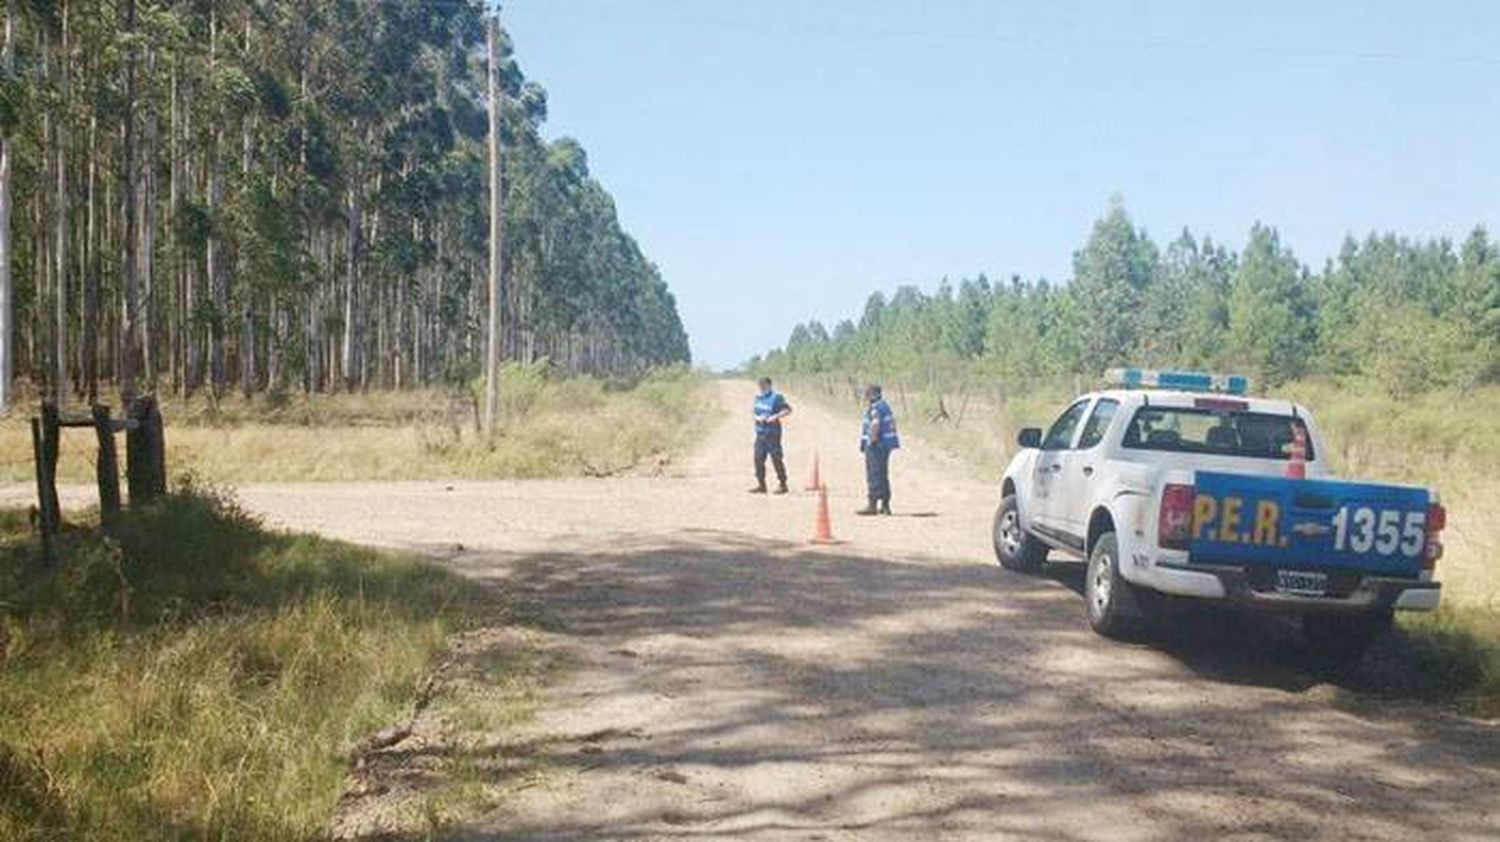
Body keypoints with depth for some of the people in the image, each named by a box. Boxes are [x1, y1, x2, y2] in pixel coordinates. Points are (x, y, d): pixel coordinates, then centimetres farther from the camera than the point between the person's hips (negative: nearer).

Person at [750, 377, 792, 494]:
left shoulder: (776, 397, -9)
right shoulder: (758, 397, 13)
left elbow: (788, 409, -10)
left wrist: (775, 417, -20)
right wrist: (758, 418, -2)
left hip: (772, 433, -7)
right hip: (760, 432, 7)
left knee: (776, 459, -3)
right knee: (758, 458, 5)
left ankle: (782, 484, 7)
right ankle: (761, 484, 14)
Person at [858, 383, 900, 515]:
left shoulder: (875, 408, -17)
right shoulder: (884, 405, 15)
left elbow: (875, 426, -27)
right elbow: (892, 421, 22)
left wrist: (871, 442, -20)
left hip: (876, 445, -11)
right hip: (886, 444, 11)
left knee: (874, 476, -8)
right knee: (882, 476, 14)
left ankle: (872, 506, -7)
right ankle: (885, 506, 18)